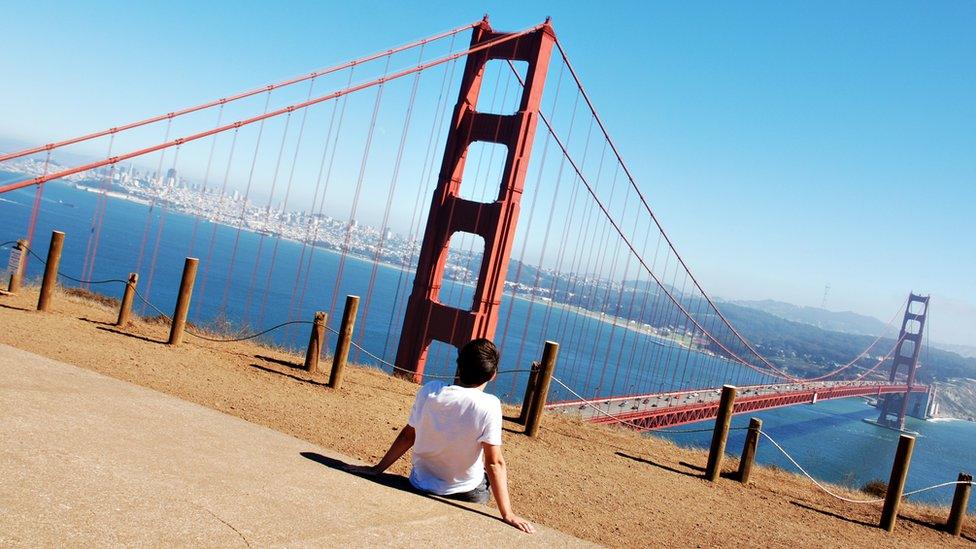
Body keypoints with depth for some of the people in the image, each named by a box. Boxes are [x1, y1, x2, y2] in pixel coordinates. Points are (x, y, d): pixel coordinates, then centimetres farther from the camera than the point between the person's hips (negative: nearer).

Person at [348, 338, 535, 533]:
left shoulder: (430, 391, -13)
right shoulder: (489, 405, -22)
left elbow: (408, 435, -4)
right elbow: (494, 463, -23)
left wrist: (377, 468, 8)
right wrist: (507, 515, -19)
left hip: (421, 486, 3)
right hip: (467, 495, -3)